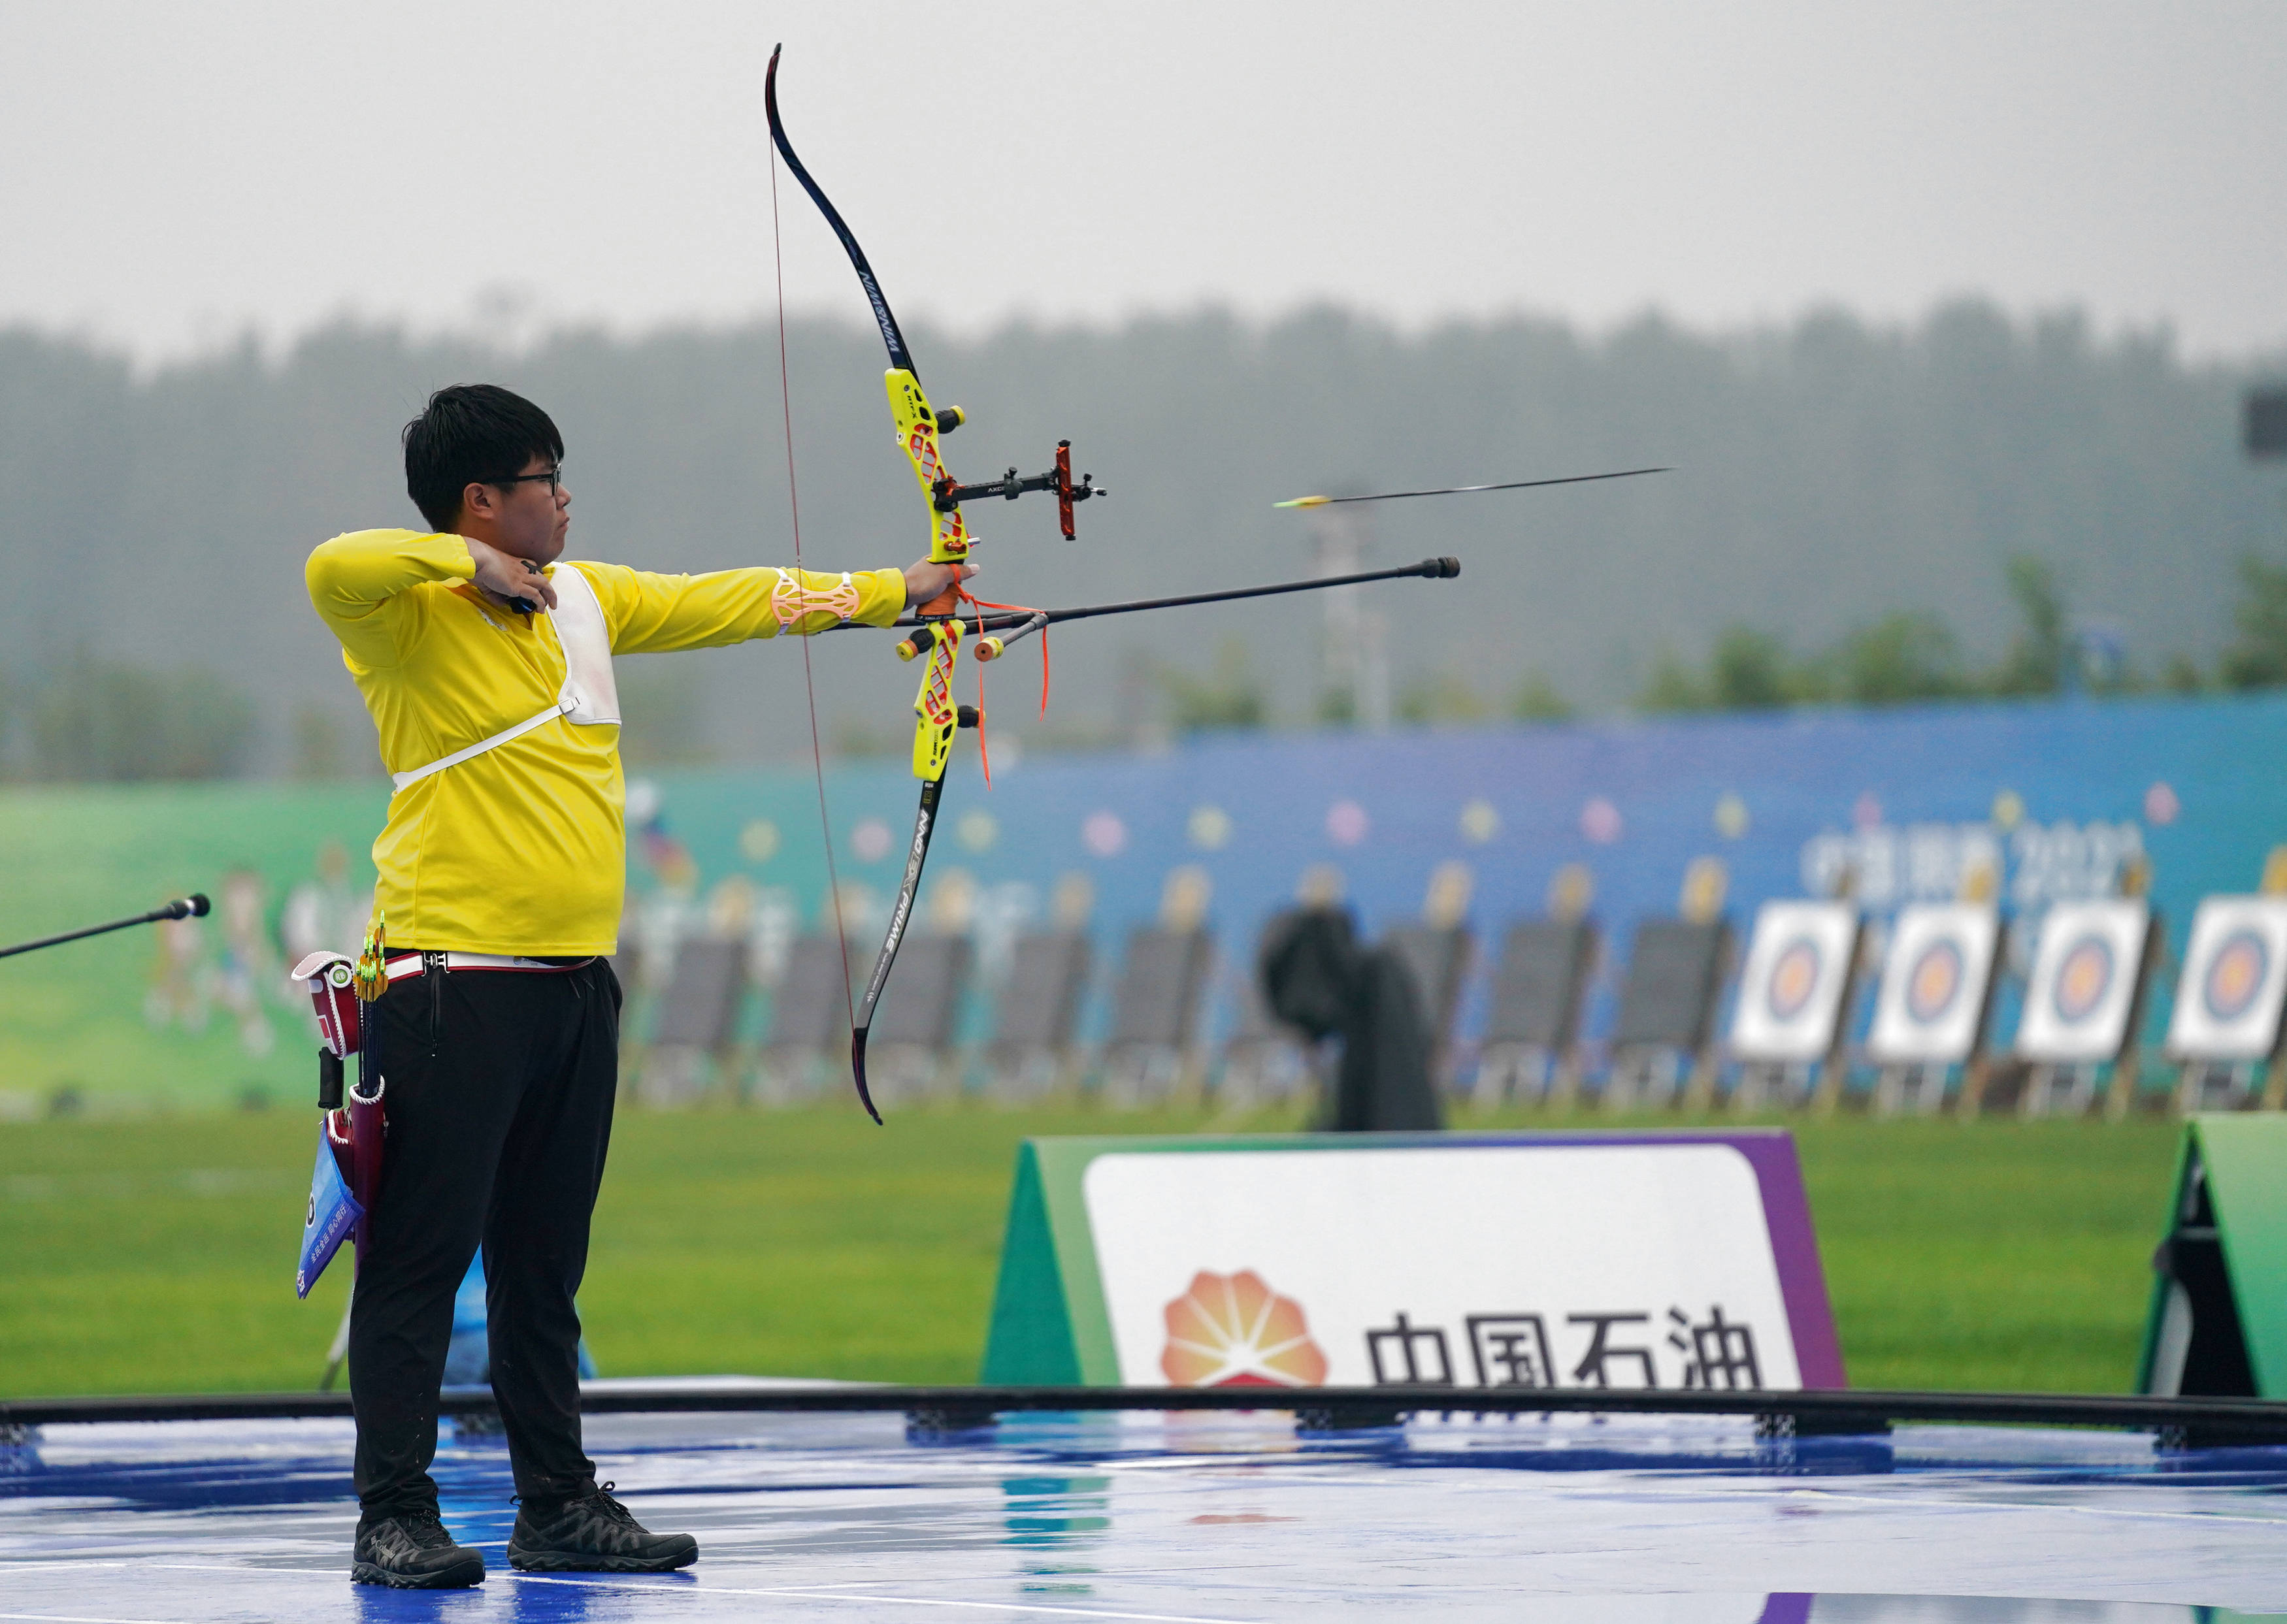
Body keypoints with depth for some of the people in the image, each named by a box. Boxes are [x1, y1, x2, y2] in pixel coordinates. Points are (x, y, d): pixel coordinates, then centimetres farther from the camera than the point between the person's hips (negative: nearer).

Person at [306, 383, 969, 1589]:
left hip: (575, 985, 8)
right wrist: (471, 565, -21)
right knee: (422, 1256, -6)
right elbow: (333, 570, -31)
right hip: (458, 982, -8)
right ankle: (393, 1520, -4)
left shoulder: (584, 599, 15)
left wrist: (891, 592, 27)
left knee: (545, 1265, 13)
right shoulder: (409, 615, -9)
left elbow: (728, 603, 23)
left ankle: (558, 1506, 18)